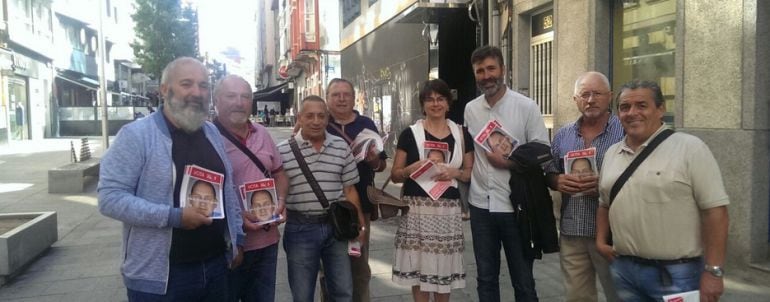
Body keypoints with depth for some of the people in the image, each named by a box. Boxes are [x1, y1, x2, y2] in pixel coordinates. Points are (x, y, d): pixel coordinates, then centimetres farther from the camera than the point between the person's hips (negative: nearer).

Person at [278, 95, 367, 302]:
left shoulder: (342, 148, 4)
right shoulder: (282, 151, -5)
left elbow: (349, 189, 8)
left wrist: (360, 224, 6)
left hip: (337, 226, 3)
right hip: (300, 229, -2)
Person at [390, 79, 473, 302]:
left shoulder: (461, 135, 8)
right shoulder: (410, 134, 1)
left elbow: (471, 173, 11)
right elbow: (395, 175, 2)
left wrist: (455, 172, -9)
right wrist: (412, 168, -17)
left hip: (448, 210, 2)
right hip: (417, 209, -2)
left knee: (444, 267, 8)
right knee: (418, 265, 3)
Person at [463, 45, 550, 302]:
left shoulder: (526, 107, -6)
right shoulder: (470, 109, 6)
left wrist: (509, 162, -18)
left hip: (515, 206, -3)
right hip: (481, 205, 4)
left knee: (523, 281, 9)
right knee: (486, 278, 16)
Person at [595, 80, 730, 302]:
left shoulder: (690, 148, -9)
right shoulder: (611, 154, 9)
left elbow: (715, 209, -13)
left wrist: (713, 271, -16)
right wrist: (600, 240, 6)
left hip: (676, 274, -5)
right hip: (623, 269, 5)